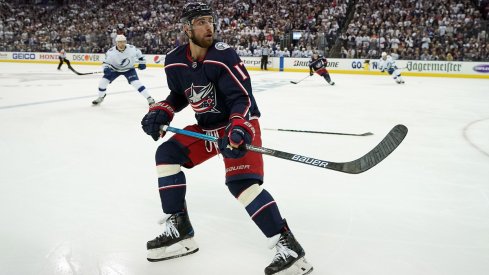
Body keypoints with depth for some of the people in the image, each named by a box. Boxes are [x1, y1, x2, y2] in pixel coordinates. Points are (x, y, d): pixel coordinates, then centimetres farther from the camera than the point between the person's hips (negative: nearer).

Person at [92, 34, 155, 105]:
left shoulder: (131, 48, -24)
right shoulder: (111, 52, -25)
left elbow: (138, 53, -1)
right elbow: (106, 62, -14)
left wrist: (142, 62, -5)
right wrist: (106, 68, -34)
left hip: (129, 69, -1)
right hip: (115, 69, 1)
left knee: (136, 83, -21)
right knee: (103, 81, -7)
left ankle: (149, 98, -11)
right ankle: (101, 97, 19)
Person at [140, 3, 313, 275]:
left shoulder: (224, 56, -21)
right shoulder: (174, 62, -2)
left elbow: (242, 97, -25)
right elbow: (179, 95, 14)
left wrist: (238, 130, -41)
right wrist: (160, 112, -2)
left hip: (240, 123, -7)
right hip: (206, 127, 7)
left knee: (241, 181, -26)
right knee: (167, 154, -1)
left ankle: (289, 247, -20)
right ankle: (179, 231, 6)